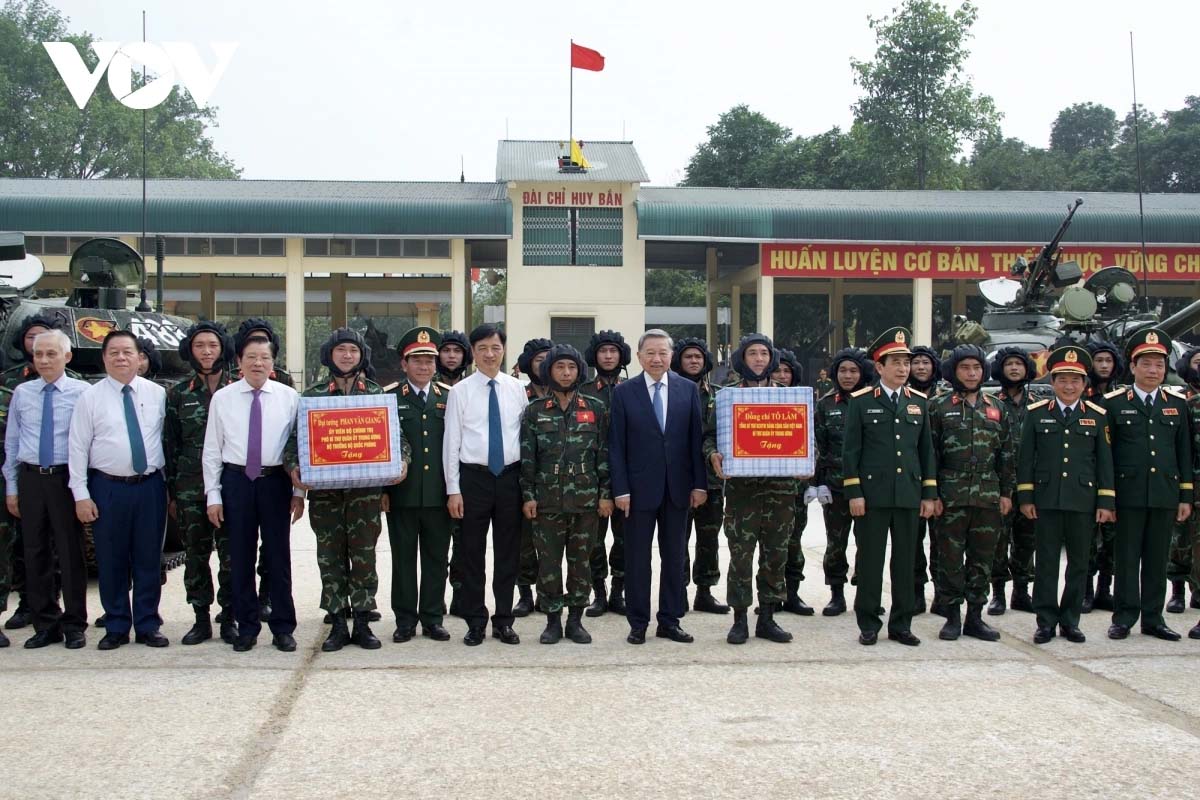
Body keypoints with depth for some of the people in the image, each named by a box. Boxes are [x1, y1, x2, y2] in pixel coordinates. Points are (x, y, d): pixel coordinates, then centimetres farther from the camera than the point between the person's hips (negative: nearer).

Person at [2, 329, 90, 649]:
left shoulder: (82, 392, -3)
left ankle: (74, 626, 13)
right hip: (31, 479, 3)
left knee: (70, 553, 2)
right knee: (35, 554, 8)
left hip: (66, 478, -3)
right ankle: (46, 625, 19)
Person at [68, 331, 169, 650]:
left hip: (150, 486, 1)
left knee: (149, 560, 7)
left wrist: (170, 481, 3)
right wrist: (81, 495, -6)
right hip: (108, 488, -1)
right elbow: (78, 448, -1)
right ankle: (116, 627, 18)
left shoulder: (157, 394, 5)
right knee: (111, 562, 5)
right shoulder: (90, 397, 0)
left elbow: (168, 438, 7)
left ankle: (147, 626, 18)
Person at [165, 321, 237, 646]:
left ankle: (229, 618, 10)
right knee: (195, 554, 5)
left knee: (231, 553, -1)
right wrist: (170, 491, 6)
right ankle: (201, 619, 15)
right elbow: (170, 445, 9)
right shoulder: (178, 394, 9)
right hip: (190, 488, 2)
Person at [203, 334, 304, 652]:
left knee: (279, 556, 4)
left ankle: (283, 628, 15)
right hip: (237, 481, 1)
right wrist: (213, 495, 0)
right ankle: (246, 628, 19)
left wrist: (298, 491, -2)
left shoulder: (289, 397, 0)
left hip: (275, 482, -1)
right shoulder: (222, 398, 2)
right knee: (240, 557, 7)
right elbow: (212, 450, 4)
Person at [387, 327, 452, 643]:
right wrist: (381, 489, -3)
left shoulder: (450, 398, 8)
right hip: (402, 494, -1)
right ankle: (405, 620, 14)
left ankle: (433, 619, 16)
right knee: (403, 558, 6)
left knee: (436, 558, 7)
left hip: (439, 494, 1)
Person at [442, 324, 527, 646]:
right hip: (474, 477, -2)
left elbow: (527, 435, 6)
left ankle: (503, 622, 19)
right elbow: (451, 442, -2)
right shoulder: (460, 391, -2)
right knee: (472, 553, 4)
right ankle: (475, 622, 15)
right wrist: (453, 489, -6)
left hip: (510, 477, 2)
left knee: (508, 553, 8)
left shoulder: (517, 389, 4)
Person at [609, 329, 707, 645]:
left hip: (677, 488, 2)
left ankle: (670, 621, 18)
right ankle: (638, 624, 13)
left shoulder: (688, 389, 4)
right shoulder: (624, 393, -1)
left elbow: (696, 438, 4)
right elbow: (616, 446, -3)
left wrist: (699, 484, -1)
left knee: (674, 557, 9)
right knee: (638, 558, 5)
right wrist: (620, 490, -9)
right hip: (639, 487, -2)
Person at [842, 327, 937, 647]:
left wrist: (929, 494, 8)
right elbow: (851, 450, -2)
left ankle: (901, 624, 16)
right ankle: (868, 624, 11)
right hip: (872, 494, -3)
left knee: (906, 560, 7)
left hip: (909, 495, 4)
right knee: (870, 560, 2)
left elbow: (926, 450, 13)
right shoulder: (861, 401, -1)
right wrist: (853, 493, -8)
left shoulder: (918, 402, 10)